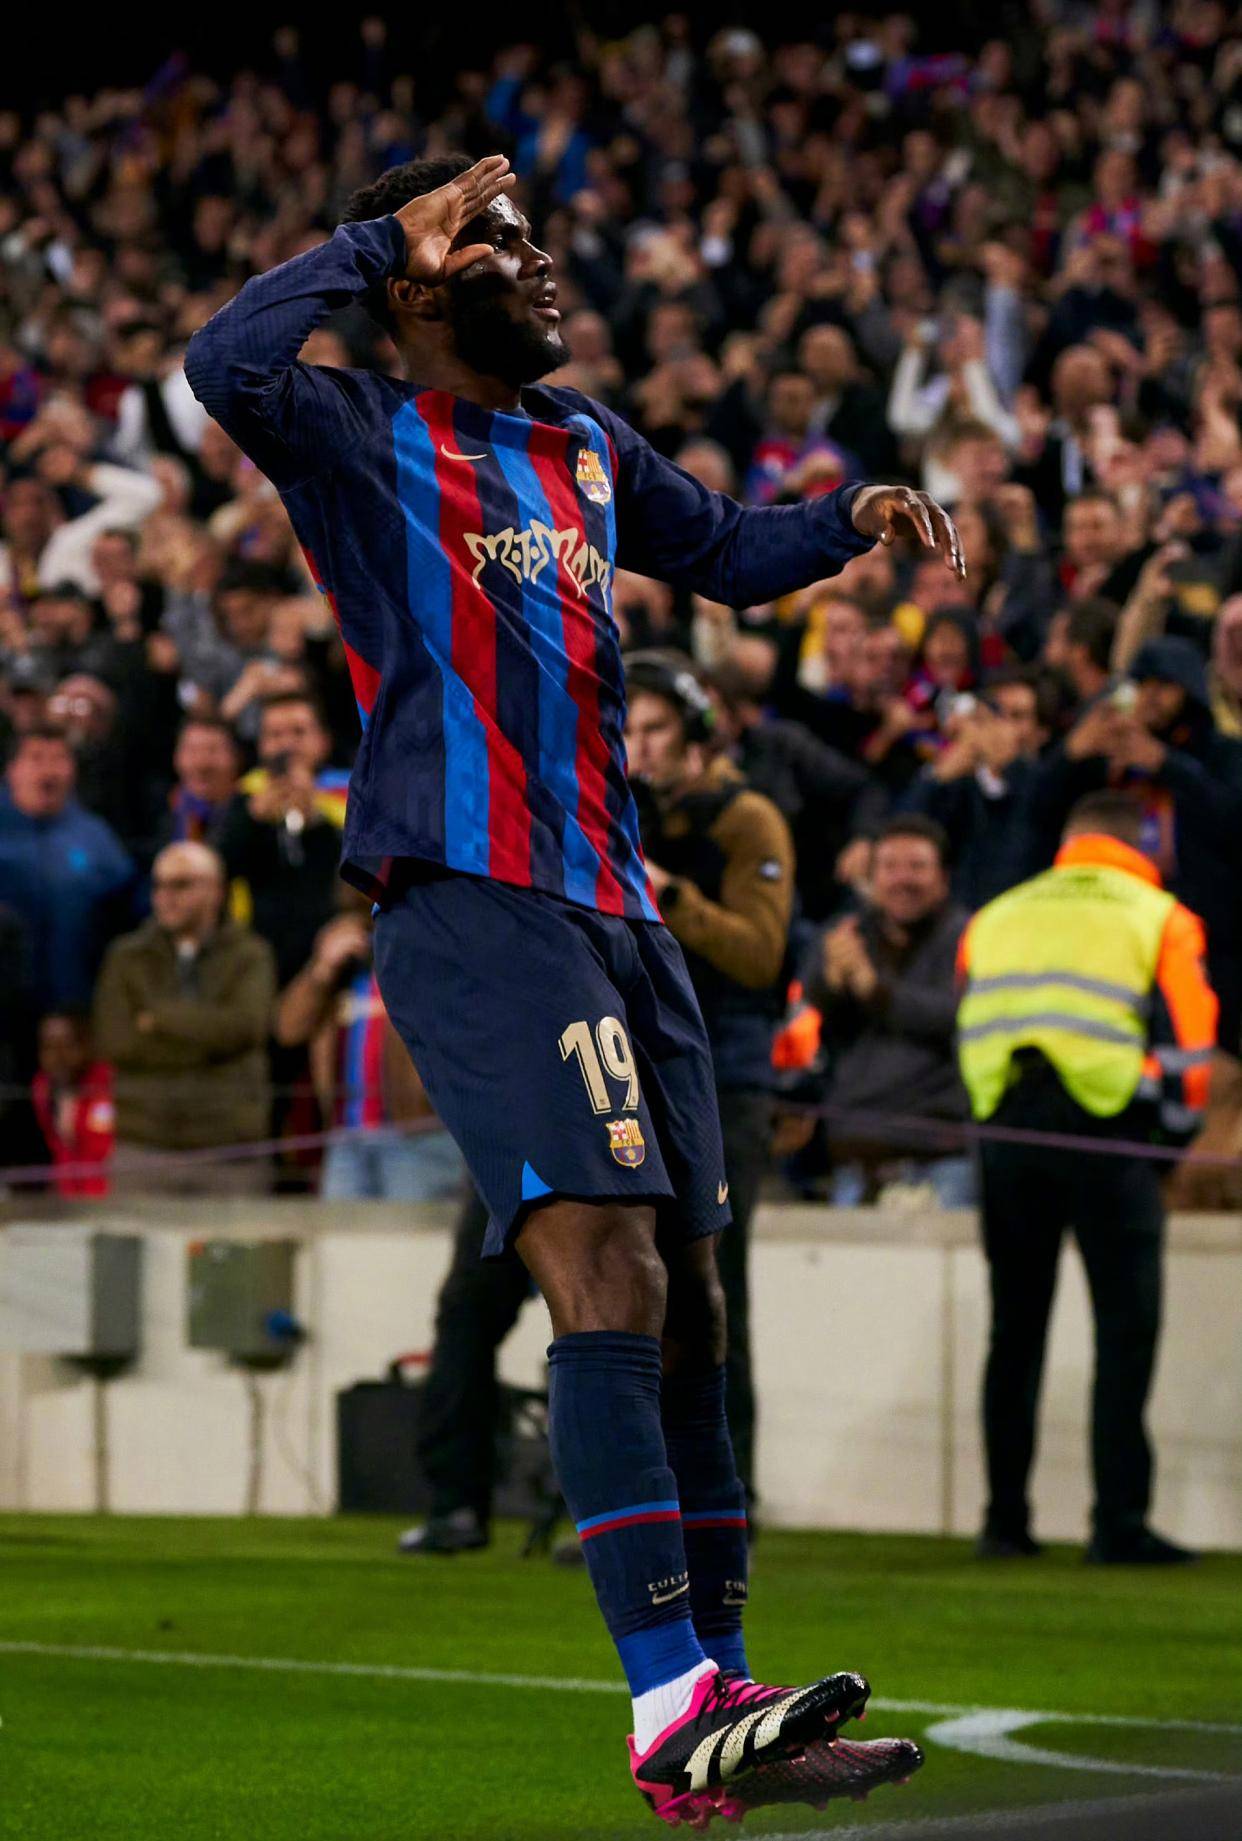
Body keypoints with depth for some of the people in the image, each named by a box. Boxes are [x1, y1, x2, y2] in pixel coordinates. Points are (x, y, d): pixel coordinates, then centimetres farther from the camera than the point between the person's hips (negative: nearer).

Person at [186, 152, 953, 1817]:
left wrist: (854, 519, 18)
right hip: (468, 911, -8)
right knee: (609, 1279, -19)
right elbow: (226, 366, -21)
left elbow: (728, 554, 36)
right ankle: (671, 1703, -25)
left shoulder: (585, 446, 21)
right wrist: (387, 240, -12)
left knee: (685, 1303, 8)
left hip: (617, 911, 8)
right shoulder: (359, 444, 0)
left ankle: (714, 1698, 15)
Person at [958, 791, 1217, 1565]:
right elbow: (1188, 1043, 0)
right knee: (1127, 1328, 0)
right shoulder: (1160, 919, 4)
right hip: (1106, 1131, -4)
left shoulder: (995, 918, 17)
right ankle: (1119, 1523, -6)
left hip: (1006, 1126, 4)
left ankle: (1005, 1520, 11)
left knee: (1015, 1330, 12)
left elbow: (967, 1031, 19)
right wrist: (1175, 1125, 14)